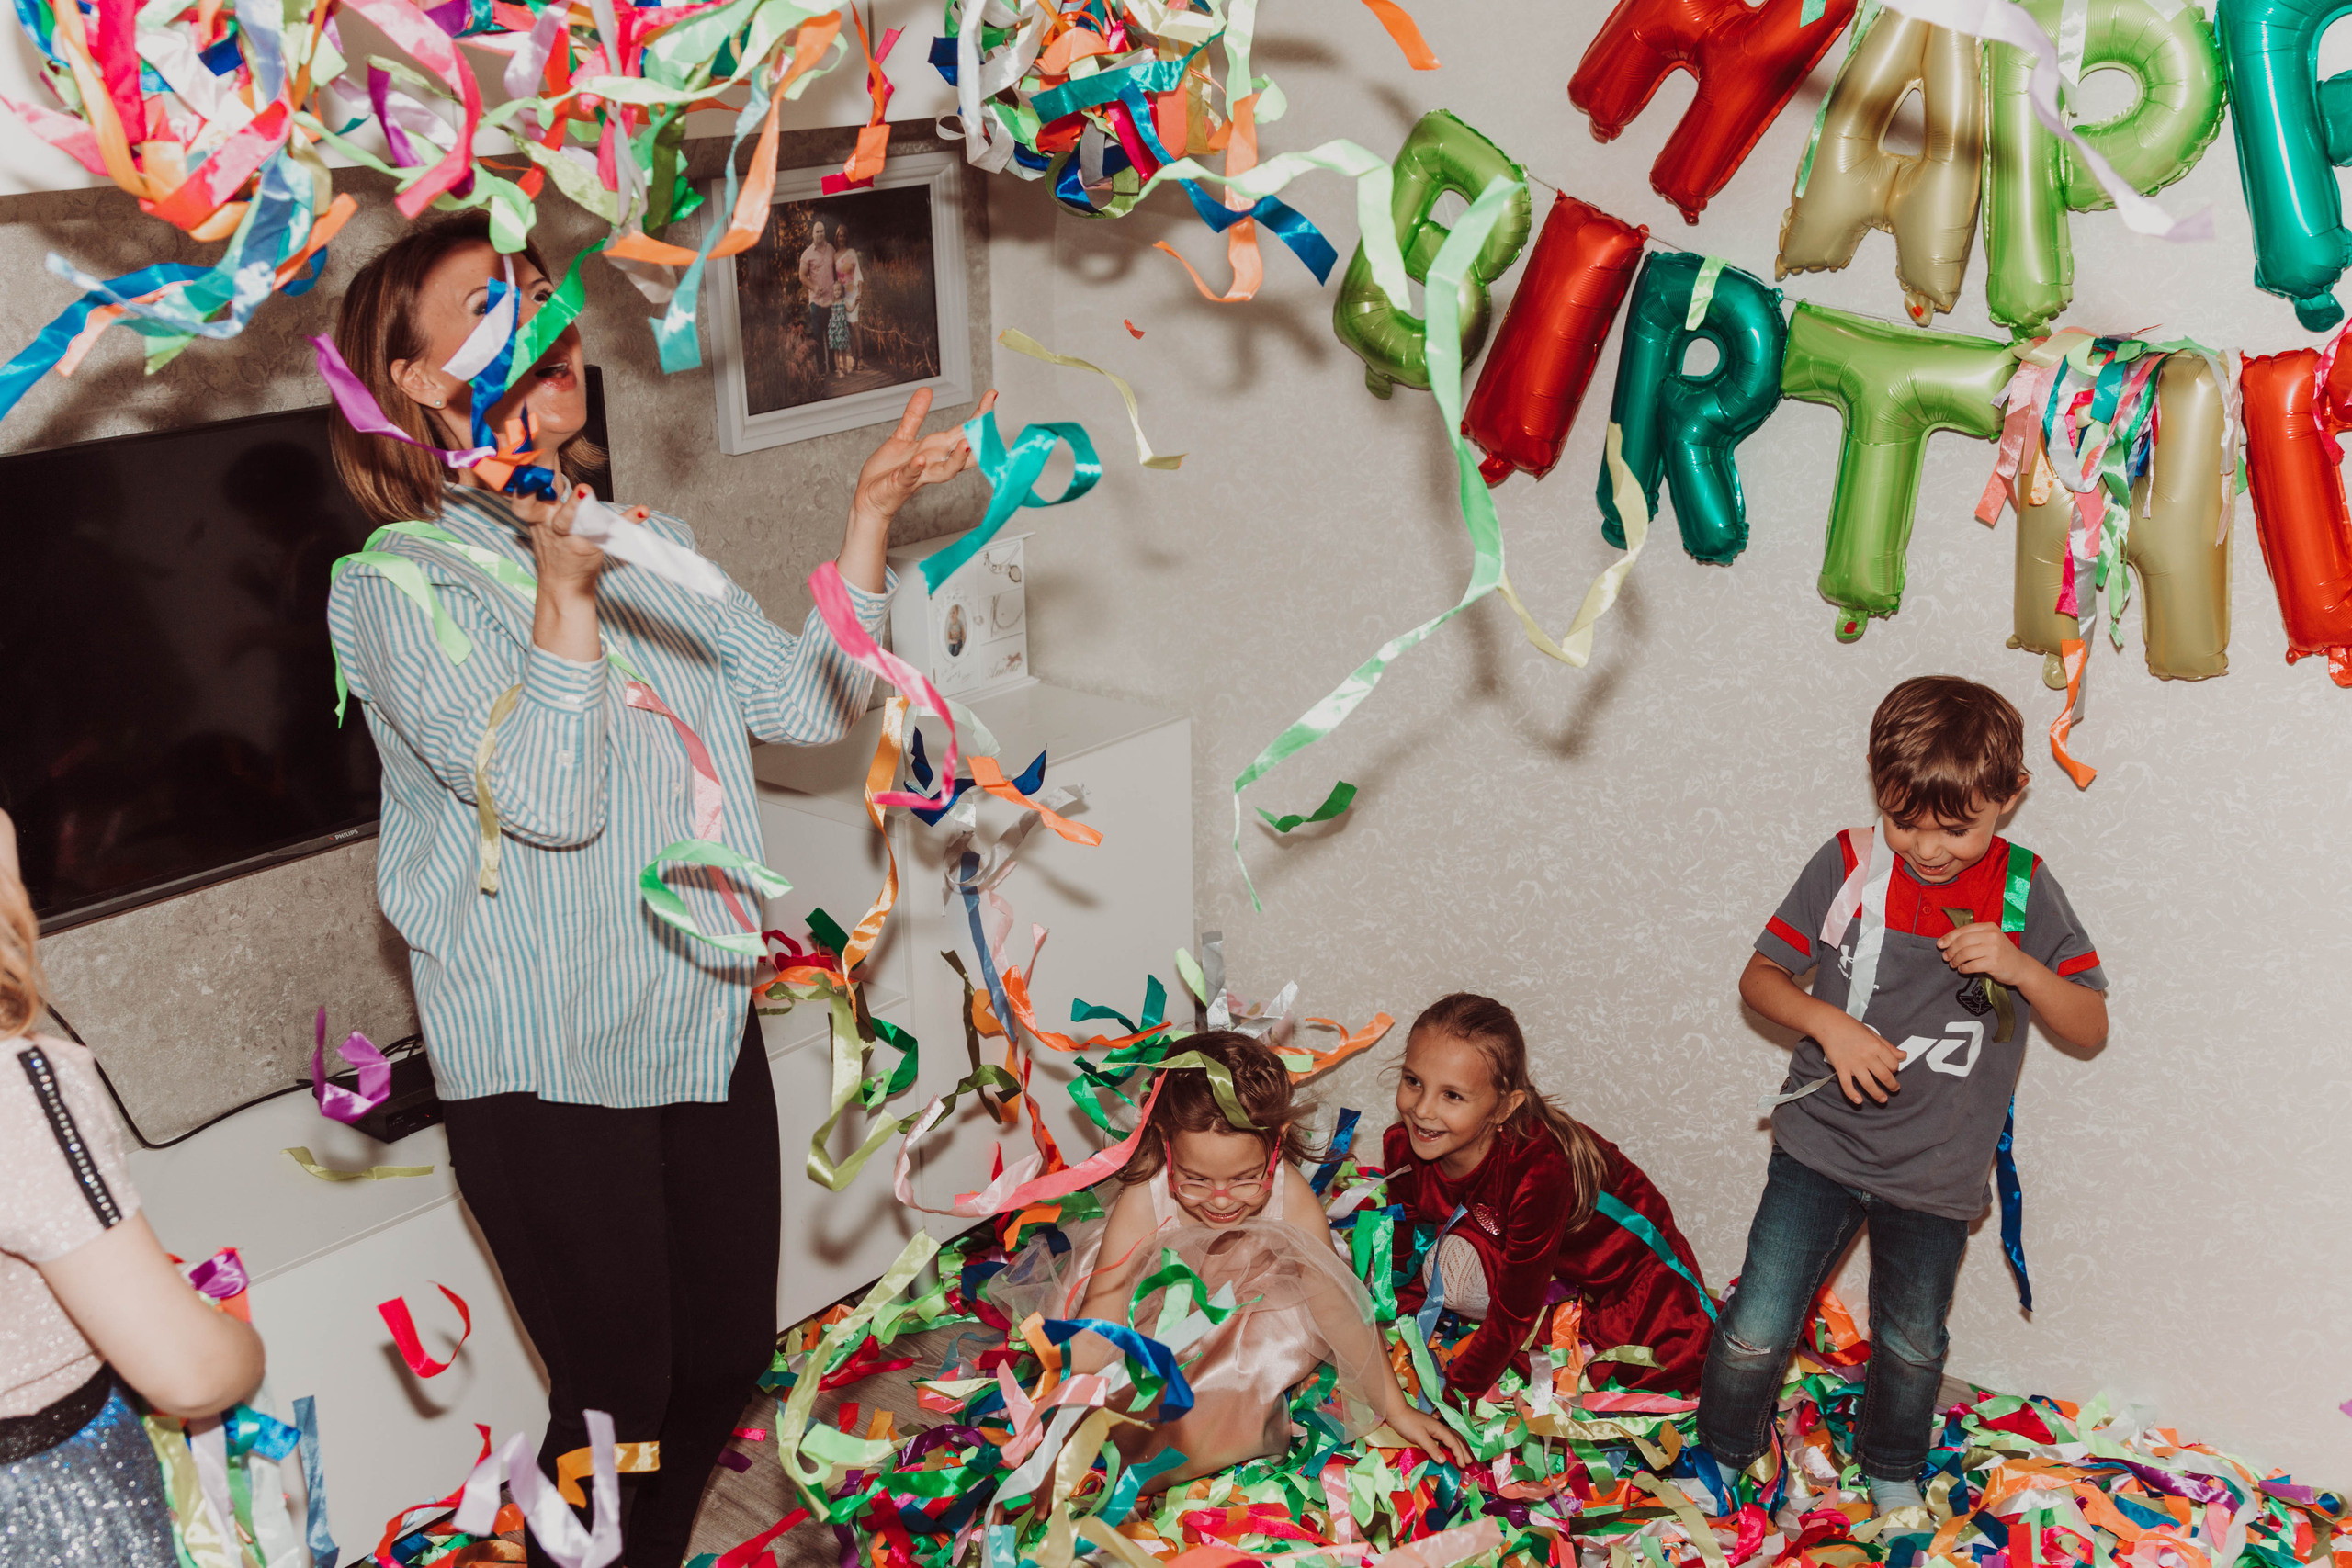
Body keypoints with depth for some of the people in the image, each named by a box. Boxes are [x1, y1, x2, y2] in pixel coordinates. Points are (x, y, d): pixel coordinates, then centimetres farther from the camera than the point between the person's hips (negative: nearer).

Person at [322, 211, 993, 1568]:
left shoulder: (647, 542, 9)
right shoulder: (397, 588, -12)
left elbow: (808, 704, 3)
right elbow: (548, 799, -22)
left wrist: (872, 515, -3)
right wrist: (562, 589, -29)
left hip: (706, 1025, 7)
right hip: (546, 1065, -6)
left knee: (728, 1357, 17)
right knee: (618, 1397, 4)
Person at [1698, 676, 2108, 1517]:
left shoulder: (2024, 890, -6)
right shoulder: (1847, 865, -9)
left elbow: (2089, 1027, -2)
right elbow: (1758, 976, -2)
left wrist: (2019, 967, -21)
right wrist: (1829, 1023, -20)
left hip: (1937, 1172, 1)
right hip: (1822, 1144, -1)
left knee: (1911, 1345, 19)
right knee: (1755, 1332, -2)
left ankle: (1891, 1469, 48)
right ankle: (1721, 1460, 27)